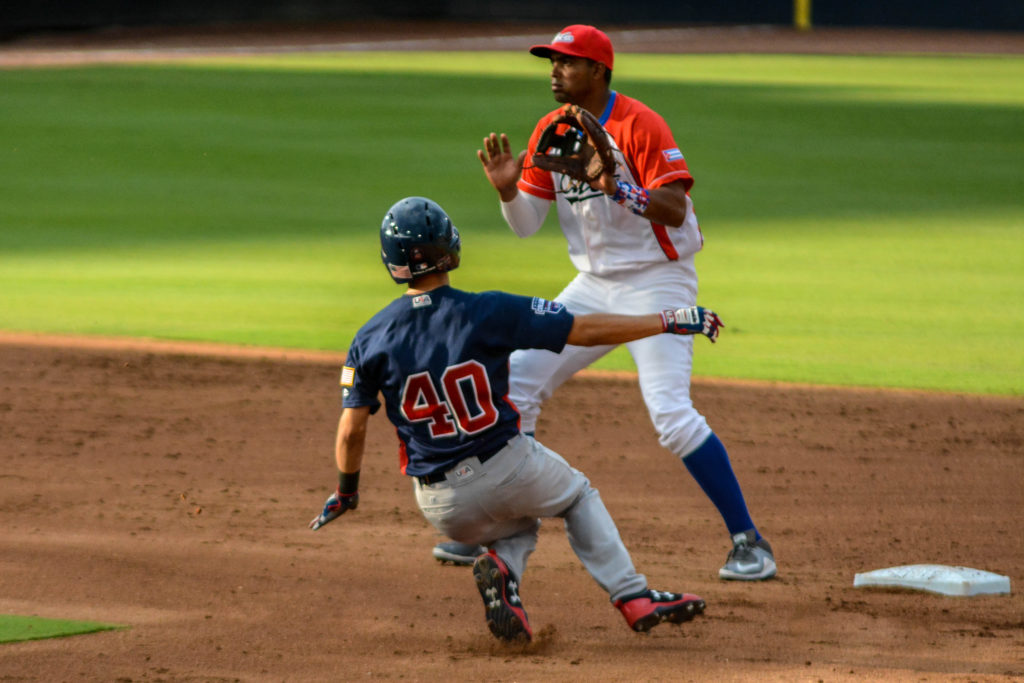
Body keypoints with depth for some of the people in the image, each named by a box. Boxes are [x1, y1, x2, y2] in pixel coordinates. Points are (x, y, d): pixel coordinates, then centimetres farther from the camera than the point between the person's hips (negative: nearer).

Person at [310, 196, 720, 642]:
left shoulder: (370, 340, -6)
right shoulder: (490, 312, -12)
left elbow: (351, 430, -3)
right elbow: (587, 331, -8)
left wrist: (345, 491, 16)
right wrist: (669, 321, 1)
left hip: (442, 508, 2)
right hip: (507, 469, -2)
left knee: (517, 524, 33)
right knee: (577, 496, 29)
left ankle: (501, 568, -1)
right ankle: (633, 598, 14)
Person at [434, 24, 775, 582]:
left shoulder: (639, 126, -15)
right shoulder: (550, 132, 5)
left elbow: (674, 210, -23)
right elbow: (526, 225, 5)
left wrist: (614, 186, -36)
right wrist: (507, 188, -15)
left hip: (658, 281, -7)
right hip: (593, 285, 7)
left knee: (671, 413, -19)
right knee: (515, 384, 2)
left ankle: (748, 542, -12)